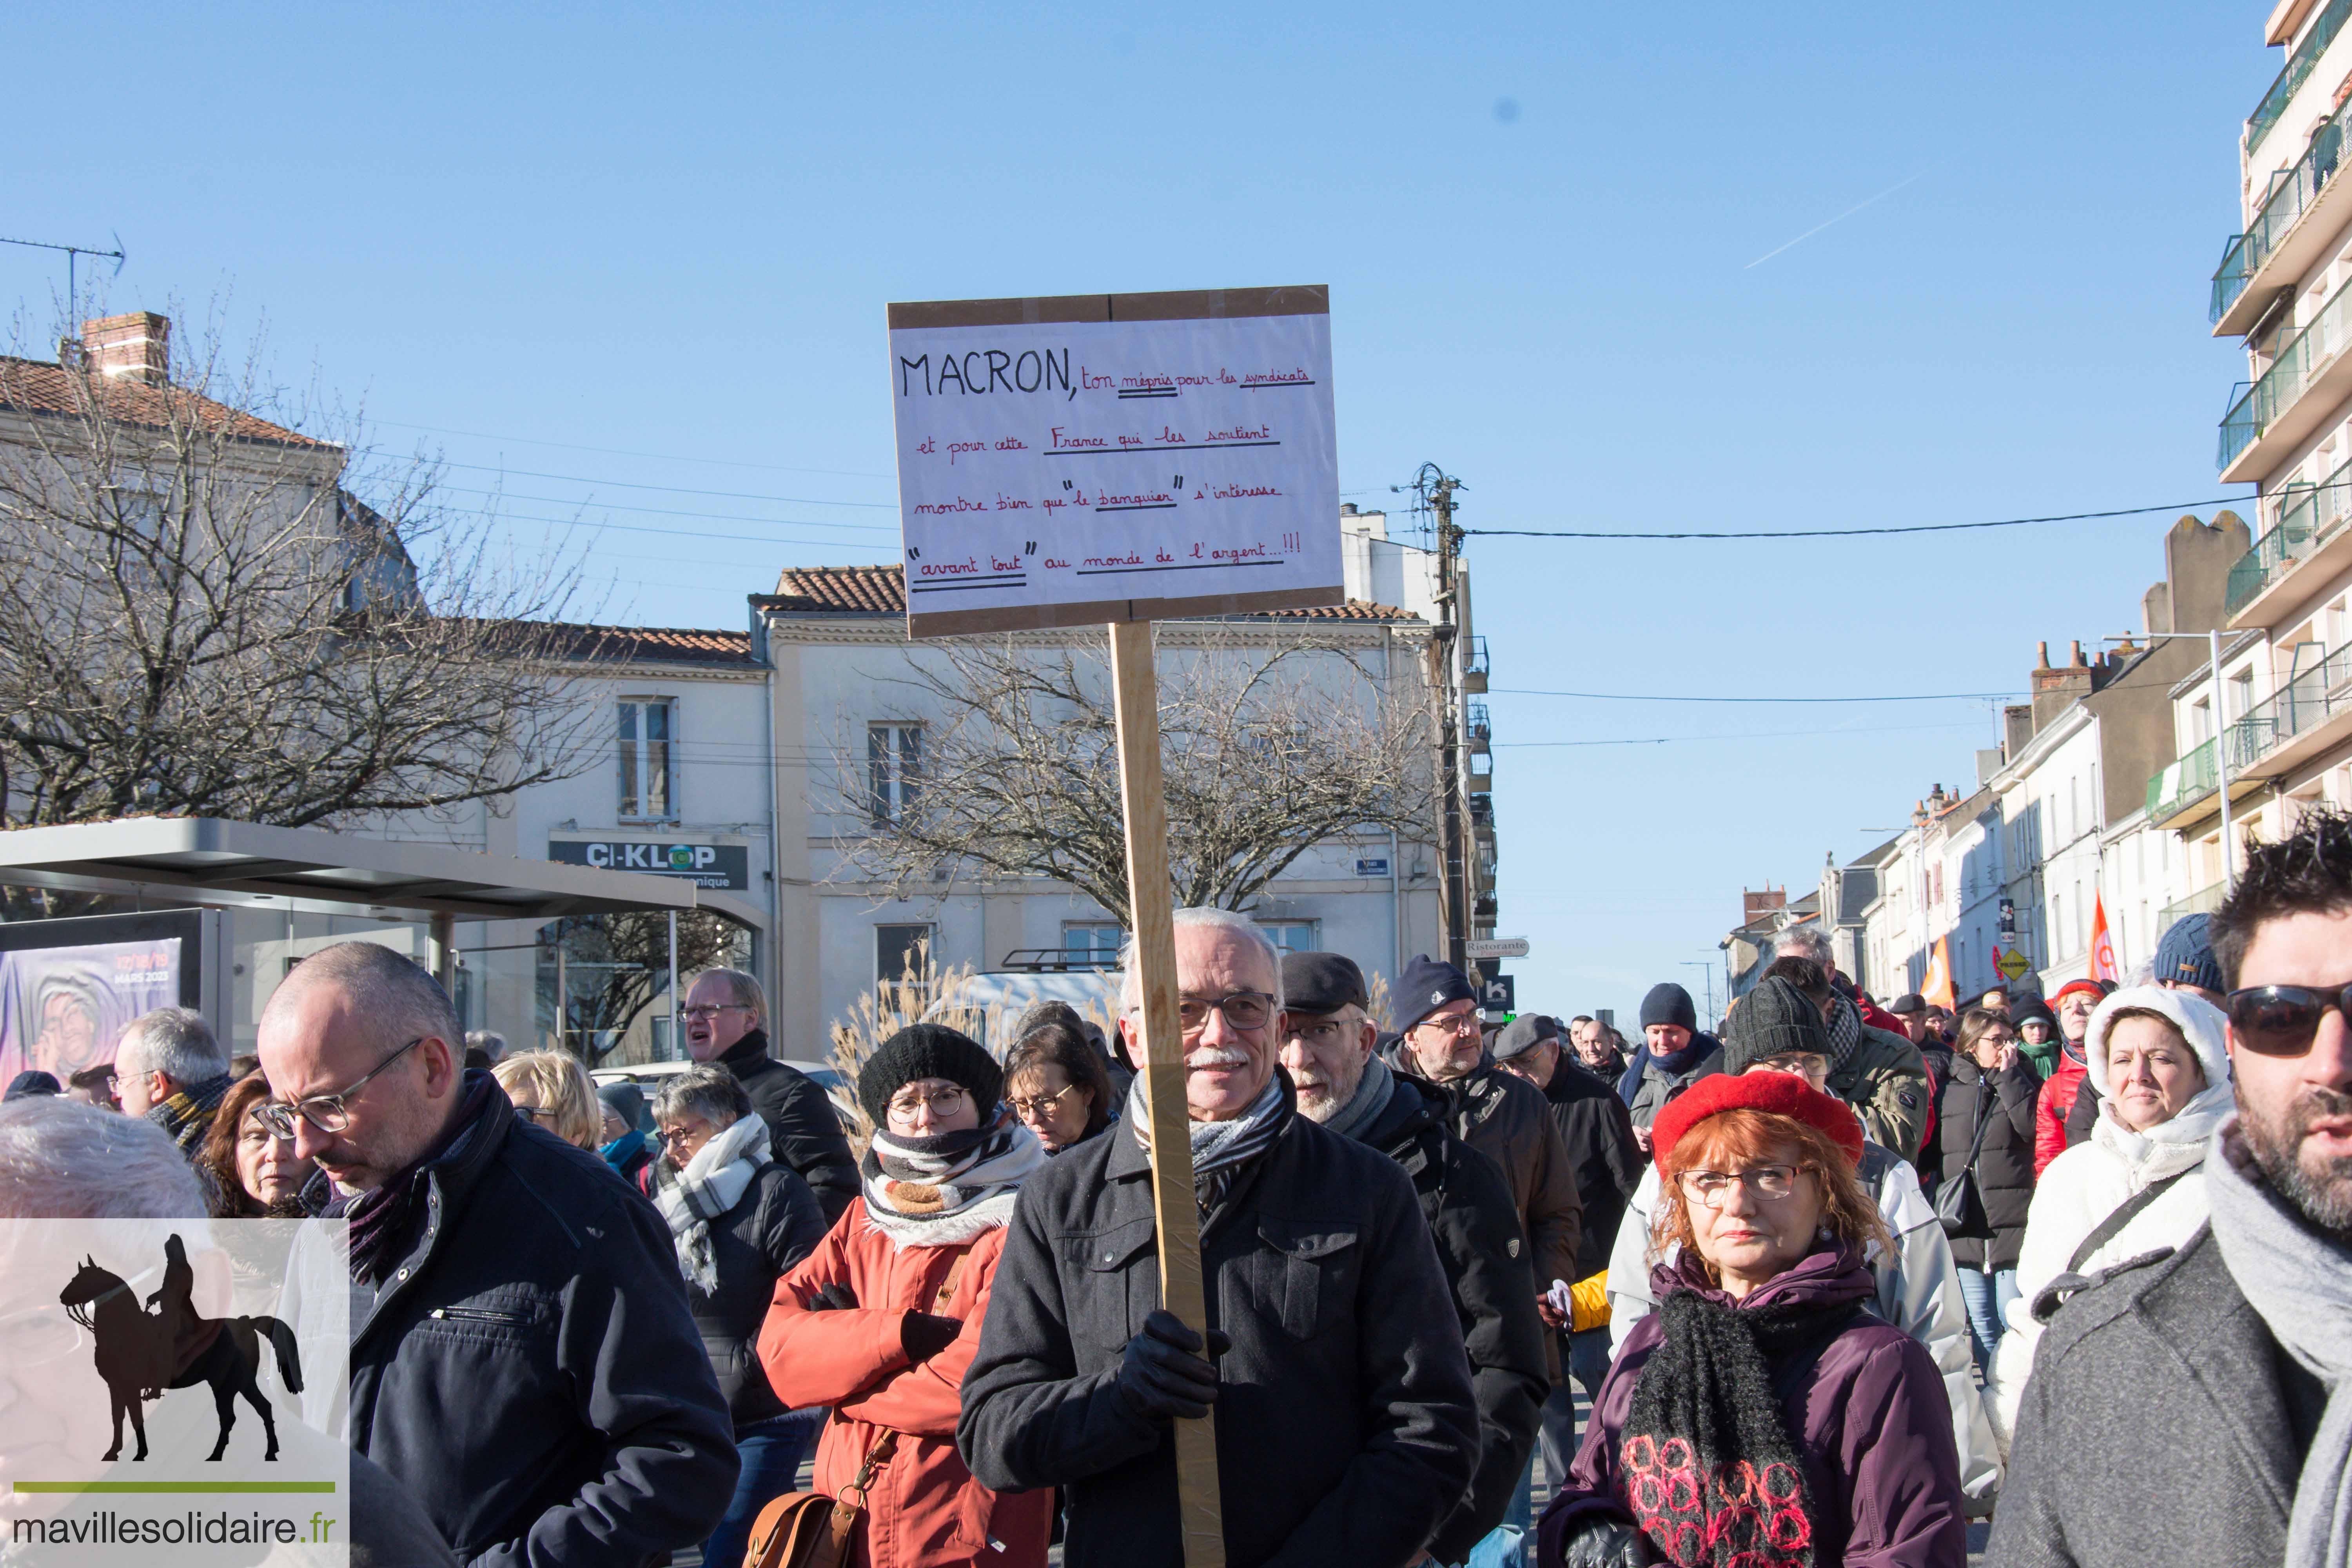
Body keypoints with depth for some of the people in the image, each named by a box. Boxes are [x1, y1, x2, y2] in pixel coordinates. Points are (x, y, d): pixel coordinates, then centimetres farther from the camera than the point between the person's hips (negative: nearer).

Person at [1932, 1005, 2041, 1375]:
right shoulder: (1950, 1090, 11)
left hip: (2013, 1225, -3)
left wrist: (2008, 1076, -8)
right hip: (1964, 1227, 3)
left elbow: (2033, 1127, -13)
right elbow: (1933, 1150, 17)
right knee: (1981, 1329, 8)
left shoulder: (2022, 1081, 6)